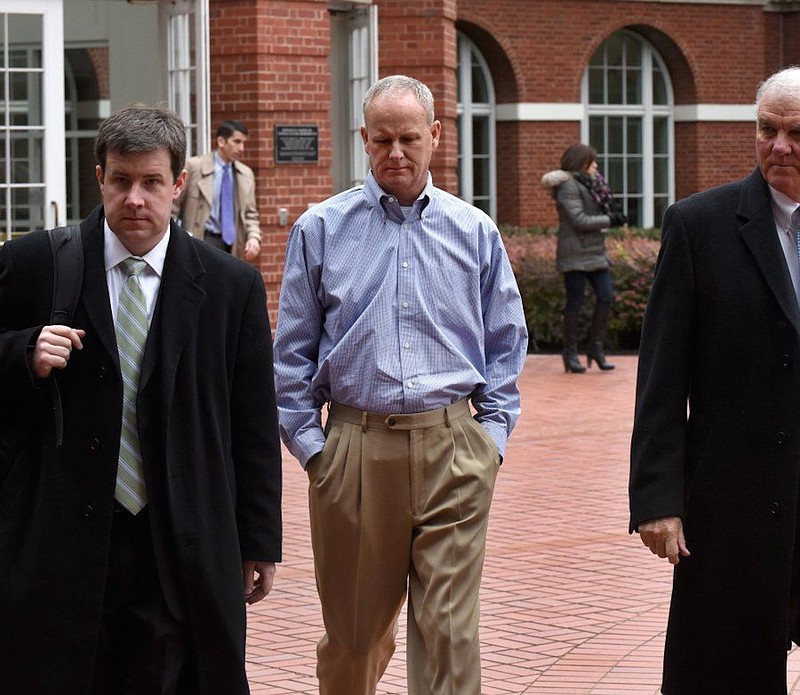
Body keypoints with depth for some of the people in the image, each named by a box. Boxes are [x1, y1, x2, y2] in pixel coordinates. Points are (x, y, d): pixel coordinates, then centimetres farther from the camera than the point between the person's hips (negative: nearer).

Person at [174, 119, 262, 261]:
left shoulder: (246, 174, 10)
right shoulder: (194, 166, -4)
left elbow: (250, 214, 14)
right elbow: (172, 207, 0)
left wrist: (254, 237, -5)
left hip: (232, 243, 5)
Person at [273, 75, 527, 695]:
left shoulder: (474, 232, 9)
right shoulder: (321, 230, 5)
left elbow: (506, 342, 13)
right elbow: (293, 352, 7)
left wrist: (492, 432, 3)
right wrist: (310, 444, 1)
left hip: (454, 451, 0)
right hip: (354, 450, 0)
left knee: (450, 629, -5)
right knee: (356, 628, 10)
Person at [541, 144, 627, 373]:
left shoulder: (590, 184, 16)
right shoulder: (568, 186, -12)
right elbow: (579, 220, -19)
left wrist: (613, 217, -2)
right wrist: (610, 220, -13)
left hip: (595, 252, 8)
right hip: (575, 253, -8)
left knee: (606, 297, 2)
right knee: (574, 304, -2)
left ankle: (596, 346, 12)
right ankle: (571, 354, 6)